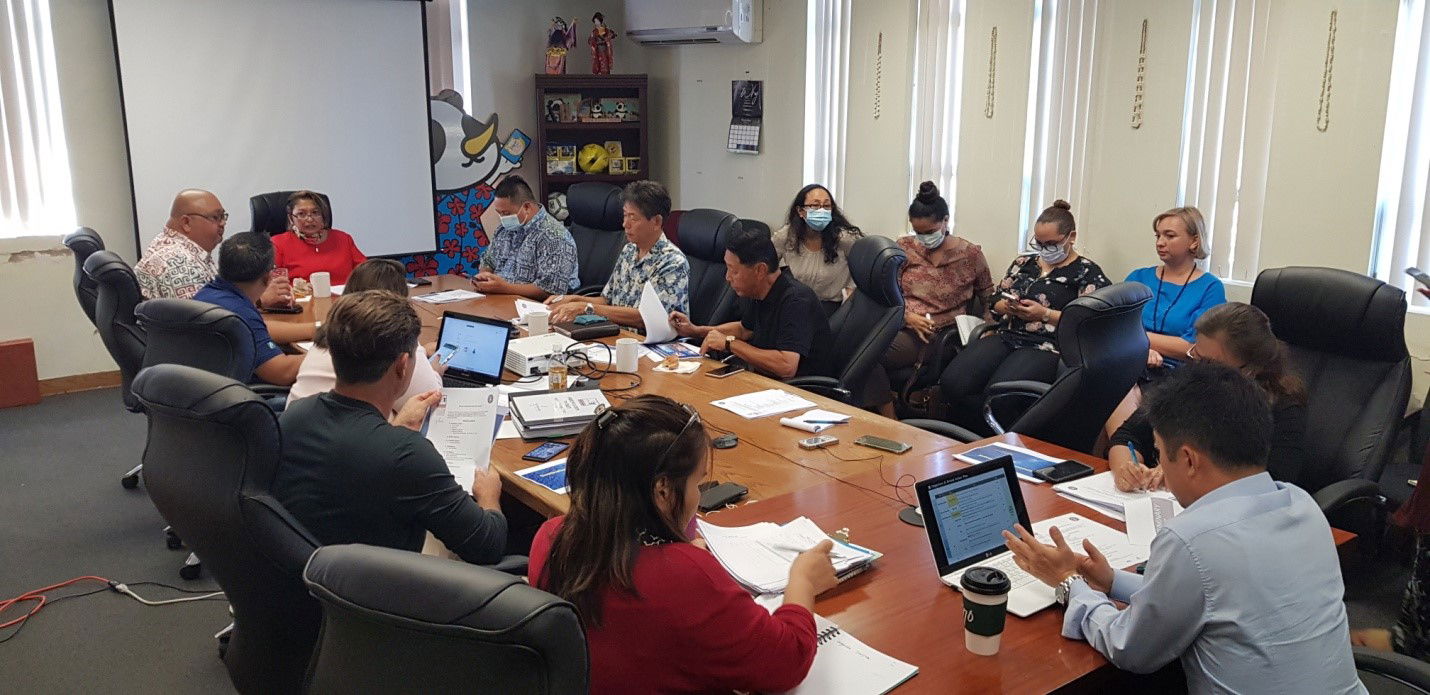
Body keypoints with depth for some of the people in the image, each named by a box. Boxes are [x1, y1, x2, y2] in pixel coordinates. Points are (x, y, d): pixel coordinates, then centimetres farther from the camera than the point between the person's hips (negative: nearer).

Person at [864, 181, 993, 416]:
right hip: (908, 333, 2)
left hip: (948, 335, -2)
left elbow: (989, 299, 14)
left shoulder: (971, 254, 8)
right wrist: (909, 317, -7)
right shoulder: (904, 247, 12)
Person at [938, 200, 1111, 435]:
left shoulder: (1087, 273, 7)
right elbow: (996, 302, 25)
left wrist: (1045, 314, -11)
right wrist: (1009, 306, 2)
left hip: (1046, 346, -5)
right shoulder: (1024, 263, 24)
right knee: (952, 382, -23)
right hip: (1005, 336, 6)